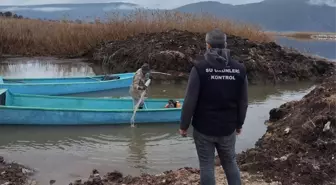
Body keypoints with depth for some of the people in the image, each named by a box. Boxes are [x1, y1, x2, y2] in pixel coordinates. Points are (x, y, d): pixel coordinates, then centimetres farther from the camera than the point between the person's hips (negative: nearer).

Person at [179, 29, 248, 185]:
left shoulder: (200, 67, -14)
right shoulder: (239, 69, -3)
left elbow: (190, 101, -14)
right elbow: (243, 102, 4)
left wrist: (184, 125, -2)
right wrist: (239, 124, 18)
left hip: (203, 128, -3)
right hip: (228, 129, 3)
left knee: (207, 166, 10)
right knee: (230, 164, 20)